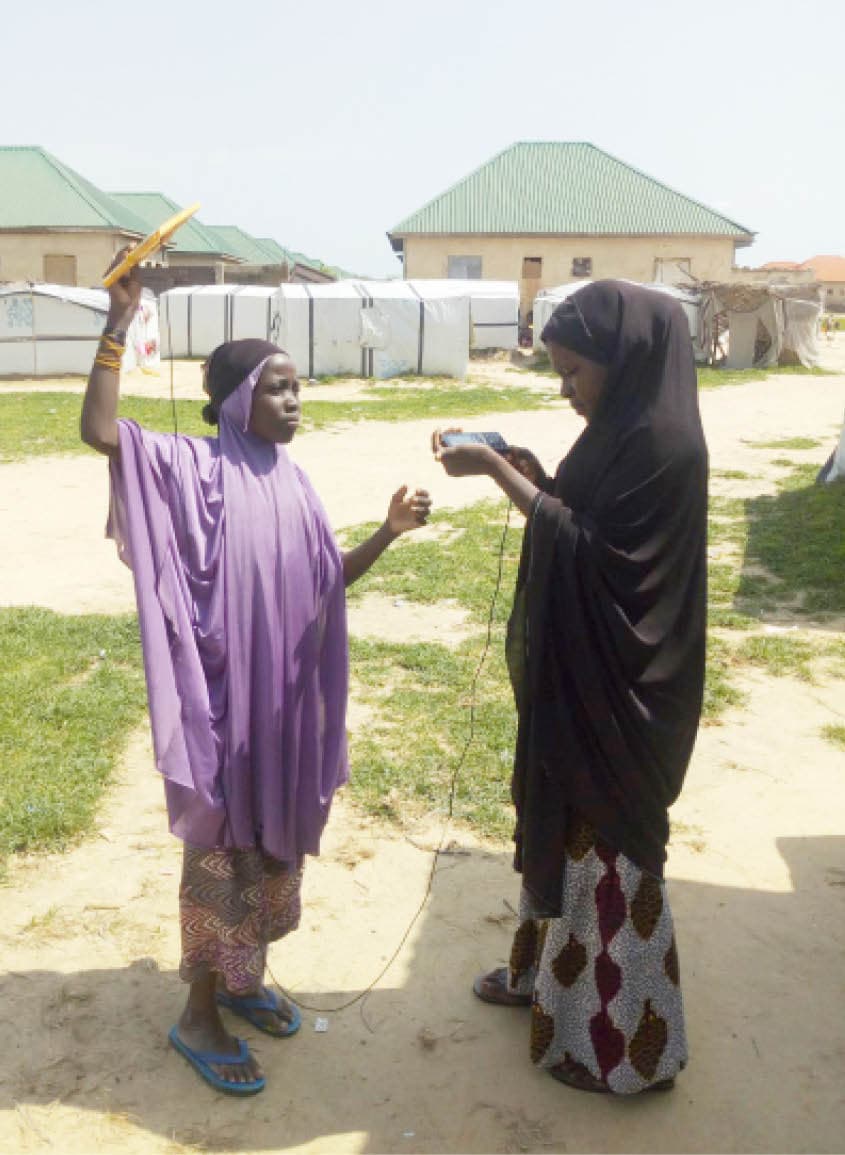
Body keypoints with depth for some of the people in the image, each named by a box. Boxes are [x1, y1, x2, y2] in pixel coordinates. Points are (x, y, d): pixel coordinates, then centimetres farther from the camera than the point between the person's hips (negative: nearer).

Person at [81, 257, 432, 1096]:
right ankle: (199, 1013, 22)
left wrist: (389, 531, -2)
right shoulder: (191, 467, -11)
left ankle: (242, 978, 37)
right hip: (224, 699, -7)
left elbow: (330, 582, 11)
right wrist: (119, 325, -28)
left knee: (273, 840, 17)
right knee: (221, 847, 4)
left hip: (286, 700, 7)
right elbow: (100, 433, -26)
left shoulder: (291, 481, 8)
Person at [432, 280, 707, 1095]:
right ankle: (552, 975, 42)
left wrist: (495, 472, -20)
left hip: (617, 691, -10)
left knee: (606, 852, 4)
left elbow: (588, 547, -24)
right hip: (581, 675, 10)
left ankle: (627, 1041, 22)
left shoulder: (663, 442, -22)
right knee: (563, 831, 22)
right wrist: (534, 476, -1)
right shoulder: (625, 429, 7)